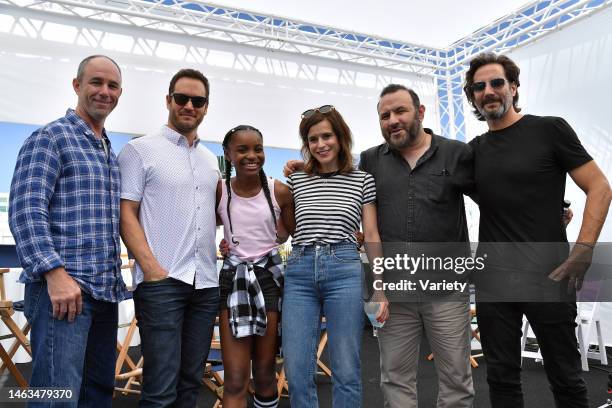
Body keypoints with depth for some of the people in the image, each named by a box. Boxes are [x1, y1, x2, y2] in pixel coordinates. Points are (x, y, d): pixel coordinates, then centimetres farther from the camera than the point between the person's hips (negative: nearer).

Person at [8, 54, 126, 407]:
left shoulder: (111, 152, 19)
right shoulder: (50, 138, -3)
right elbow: (26, 211, -13)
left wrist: (115, 280, 16)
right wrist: (56, 273, -21)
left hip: (106, 290, 8)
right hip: (62, 287, -7)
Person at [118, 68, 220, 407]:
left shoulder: (211, 160, 16)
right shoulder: (140, 150, 1)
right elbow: (126, 214, -6)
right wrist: (151, 266, -15)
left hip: (207, 283, 5)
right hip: (162, 281, -5)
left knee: (191, 381, 14)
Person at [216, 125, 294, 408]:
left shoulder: (279, 191, -5)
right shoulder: (218, 191, -4)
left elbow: (294, 233, 6)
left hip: (270, 275, 1)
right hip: (233, 277, 0)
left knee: (265, 372, 13)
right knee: (235, 380, -1)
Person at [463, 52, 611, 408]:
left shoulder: (549, 129, -2)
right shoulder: (476, 149, 10)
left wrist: (582, 253, -14)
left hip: (547, 276, -3)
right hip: (492, 279, 4)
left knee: (566, 377, 10)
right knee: (502, 376, 13)